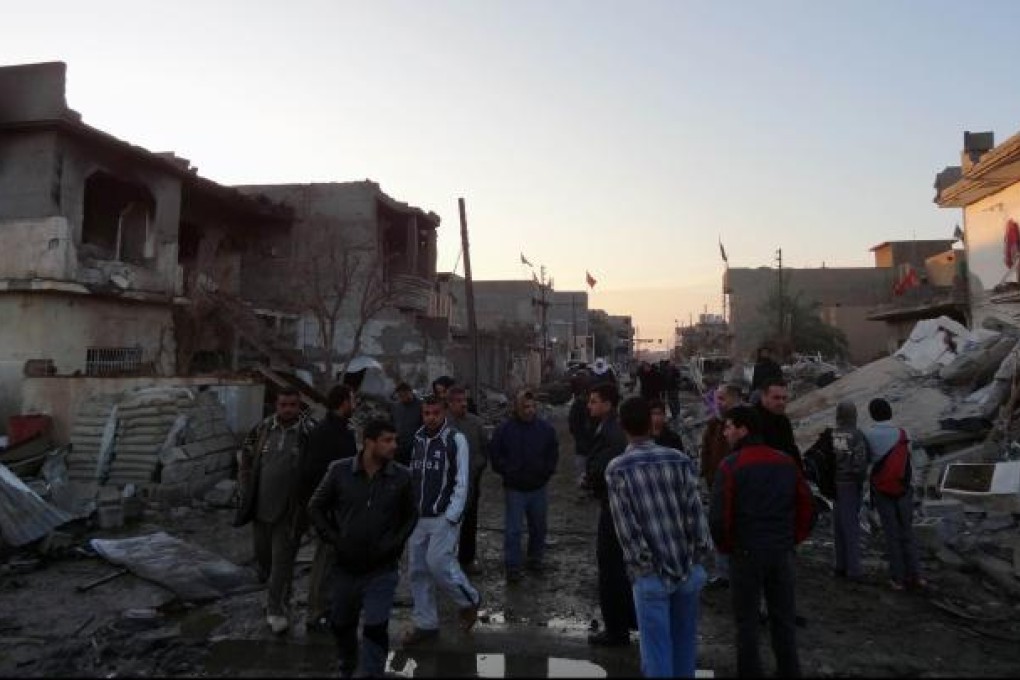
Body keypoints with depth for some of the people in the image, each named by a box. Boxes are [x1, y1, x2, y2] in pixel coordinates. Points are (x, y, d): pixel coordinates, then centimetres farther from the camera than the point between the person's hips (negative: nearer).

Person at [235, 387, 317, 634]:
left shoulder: (310, 432, -11)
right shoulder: (262, 429, 1)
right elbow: (245, 460, 13)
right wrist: (246, 492, 7)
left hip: (290, 511, -4)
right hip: (261, 506, 4)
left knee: (282, 560, 1)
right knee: (262, 553, 20)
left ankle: (277, 610, 14)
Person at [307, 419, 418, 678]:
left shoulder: (401, 476, -8)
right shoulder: (340, 471, -10)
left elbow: (410, 517, 4)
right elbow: (316, 508, 2)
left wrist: (393, 544, -8)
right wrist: (335, 539, -6)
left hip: (381, 570, -1)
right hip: (345, 567, 2)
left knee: (375, 628, -8)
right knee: (341, 624, 19)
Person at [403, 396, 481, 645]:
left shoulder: (456, 439, -8)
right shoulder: (417, 439, 8)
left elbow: (462, 483, -11)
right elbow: (412, 477, 13)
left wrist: (452, 517, -15)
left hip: (445, 517, -6)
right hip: (419, 517, 6)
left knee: (438, 563, -14)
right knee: (418, 570, 8)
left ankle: (468, 600, 13)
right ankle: (425, 624, 22)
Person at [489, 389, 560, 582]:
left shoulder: (546, 428, 1)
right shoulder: (504, 429, -5)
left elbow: (553, 454, 9)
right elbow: (496, 457, -1)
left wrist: (545, 472, -3)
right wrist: (509, 472, -9)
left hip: (538, 488, 3)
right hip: (515, 488, -3)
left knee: (538, 527, 15)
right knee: (513, 529, -1)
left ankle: (535, 559, 33)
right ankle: (512, 566, 9)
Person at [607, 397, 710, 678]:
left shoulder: (617, 470, -7)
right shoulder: (680, 460, -1)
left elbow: (626, 527, -11)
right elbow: (695, 512, -4)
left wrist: (639, 565, -4)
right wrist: (697, 553, 5)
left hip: (651, 573, -3)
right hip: (688, 568, 3)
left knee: (658, 650, 7)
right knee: (684, 646, 18)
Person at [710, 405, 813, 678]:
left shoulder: (731, 465, -13)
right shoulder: (786, 462, 3)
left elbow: (719, 515, -17)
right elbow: (805, 505, 7)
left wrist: (726, 546, -1)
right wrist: (793, 539, 14)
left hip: (746, 552, -5)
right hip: (782, 551, 5)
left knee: (747, 620, 9)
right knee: (783, 617, 16)